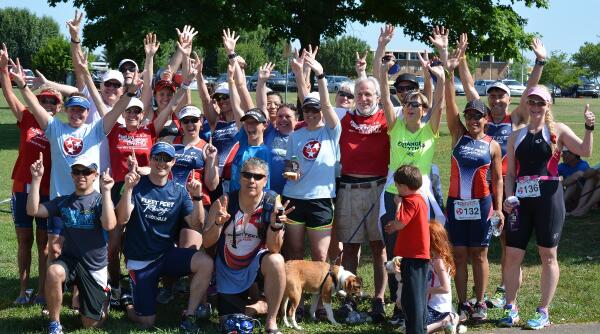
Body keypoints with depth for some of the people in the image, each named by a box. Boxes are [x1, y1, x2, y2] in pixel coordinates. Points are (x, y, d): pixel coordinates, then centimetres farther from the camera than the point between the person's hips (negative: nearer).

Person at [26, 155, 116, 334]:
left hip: (95, 265, -2)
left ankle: (103, 295, 36)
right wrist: (37, 178, -11)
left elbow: (109, 225, -26)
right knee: (53, 272, -37)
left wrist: (106, 191, -29)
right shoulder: (63, 201, 5)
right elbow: (33, 210, -5)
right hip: (70, 259, 2)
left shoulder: (101, 200, -6)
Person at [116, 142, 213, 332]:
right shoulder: (137, 186, -5)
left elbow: (196, 226, -6)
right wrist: (128, 189, -31)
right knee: (146, 322, -5)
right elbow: (122, 219, -18)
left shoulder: (178, 192, 3)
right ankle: (128, 302, 30)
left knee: (205, 263, -26)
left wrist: (197, 197, -20)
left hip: (168, 255, 3)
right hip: (140, 261, -2)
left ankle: (189, 316, -11)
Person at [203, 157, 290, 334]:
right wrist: (218, 223, -34)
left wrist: (276, 226, -39)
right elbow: (207, 243, -14)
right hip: (228, 271, 2)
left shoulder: (272, 204, -16)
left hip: (256, 263, -2)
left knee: (276, 261, -36)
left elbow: (274, 249, -19)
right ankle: (253, 305, 39)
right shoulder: (225, 202, -14)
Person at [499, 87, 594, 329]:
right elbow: (510, 174, 13)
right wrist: (509, 198, -1)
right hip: (522, 199, 3)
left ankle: (543, 312, 9)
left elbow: (584, 151, -9)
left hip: (548, 197, -3)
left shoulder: (557, 131, 4)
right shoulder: (516, 137, 13)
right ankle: (511, 308, 13)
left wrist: (589, 128, -23)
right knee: (512, 255, 1)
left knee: (548, 255, 2)